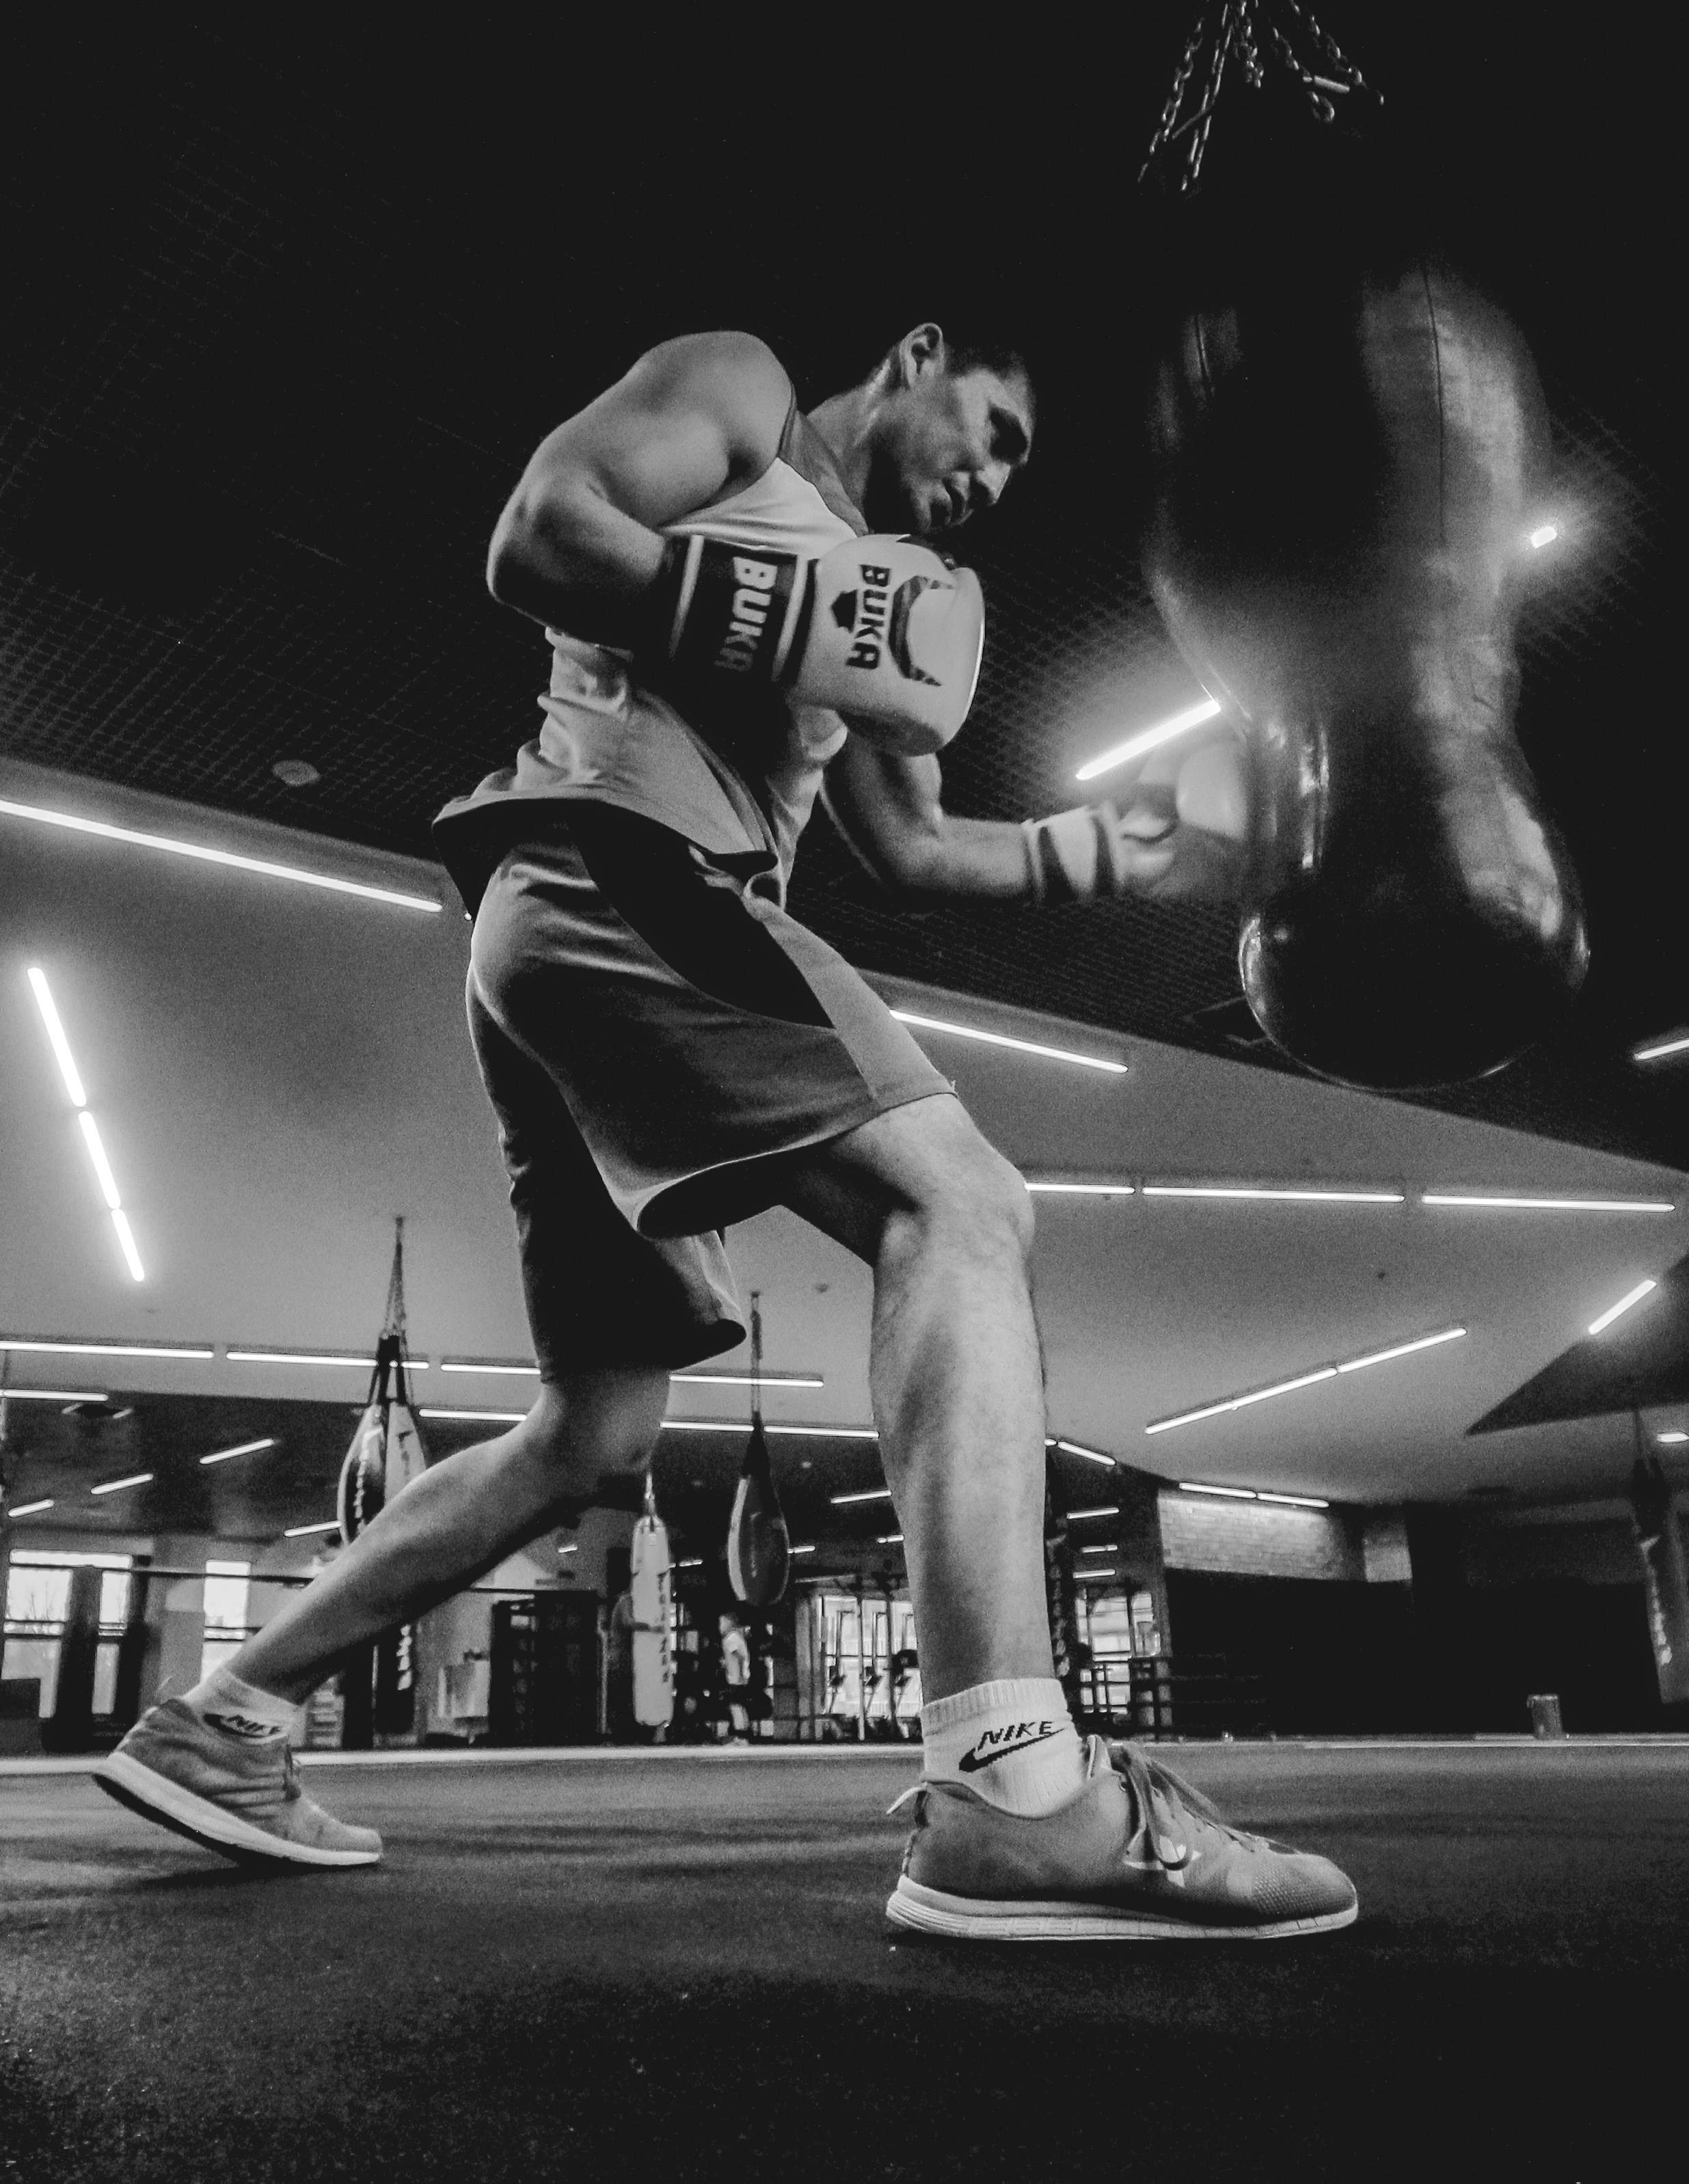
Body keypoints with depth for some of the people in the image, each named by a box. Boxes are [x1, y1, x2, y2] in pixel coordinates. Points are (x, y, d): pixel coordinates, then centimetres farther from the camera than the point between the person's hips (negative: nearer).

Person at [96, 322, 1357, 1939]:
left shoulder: (855, 563, 33)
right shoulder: (736, 390, 11)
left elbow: (914, 852, 28)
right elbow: (532, 543, -7)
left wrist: (1110, 848, 20)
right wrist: (802, 616, -11)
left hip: (568, 941, 10)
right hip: (614, 879, -10)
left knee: (595, 1429, 10)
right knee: (957, 1202, -21)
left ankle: (216, 1722, 20)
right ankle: (1016, 1798, -33)